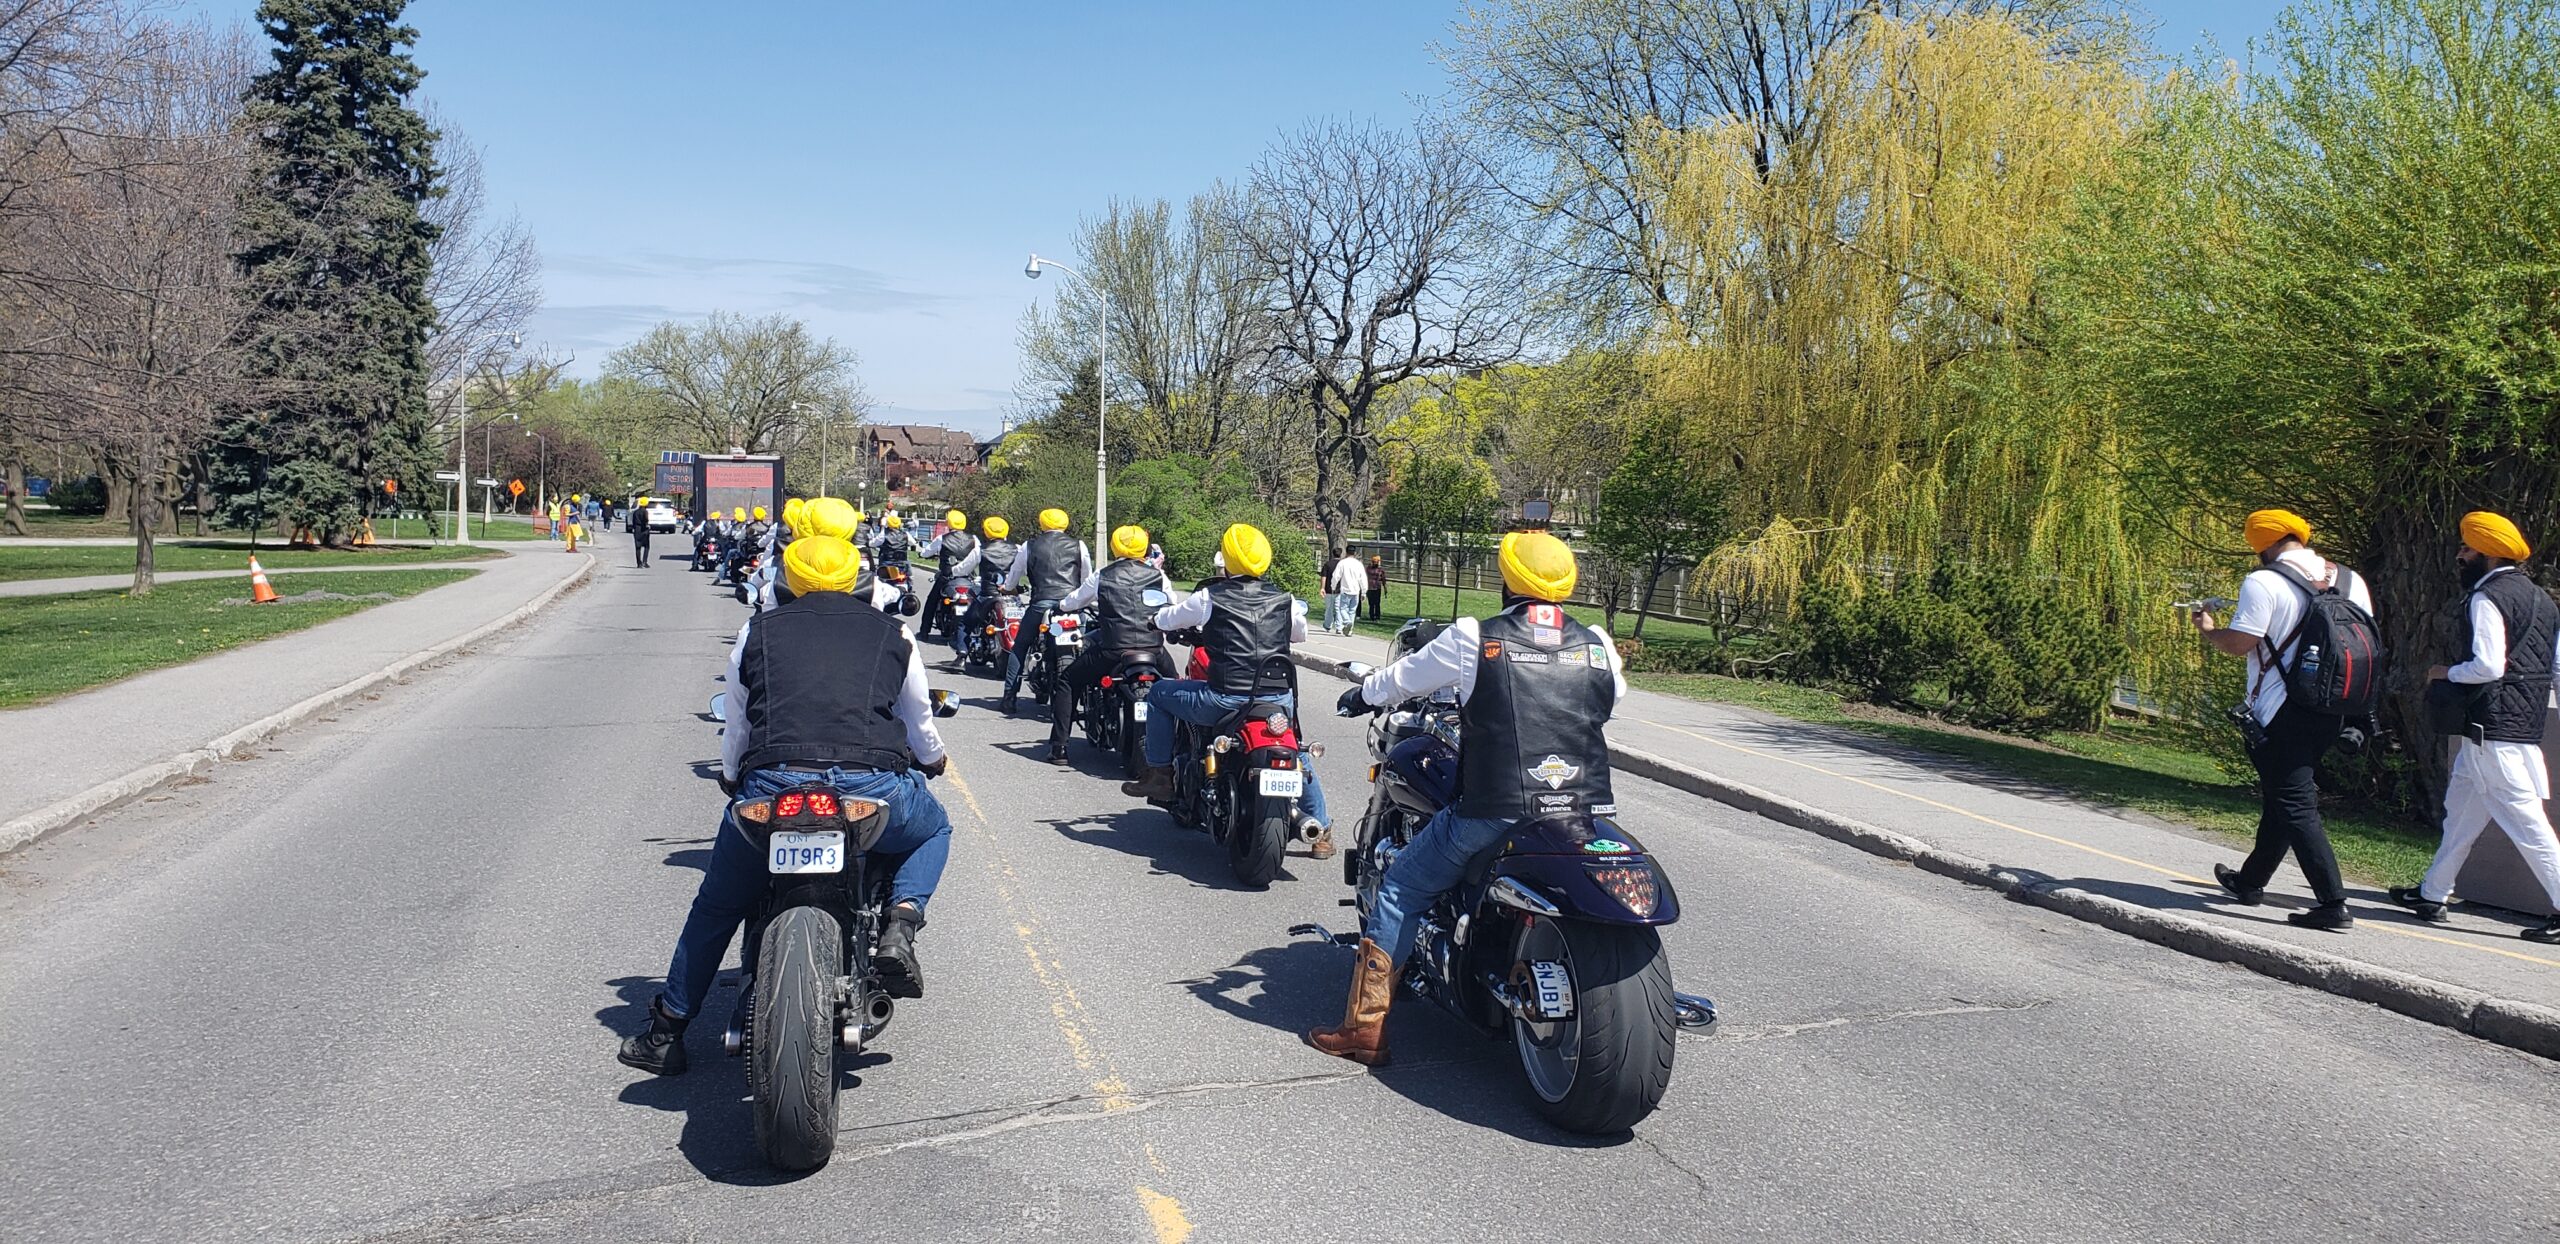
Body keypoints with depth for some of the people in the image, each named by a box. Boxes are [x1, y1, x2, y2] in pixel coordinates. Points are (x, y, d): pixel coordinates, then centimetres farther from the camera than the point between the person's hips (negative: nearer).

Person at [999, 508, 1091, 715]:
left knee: (1020, 647, 13)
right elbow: (1088, 579, 20)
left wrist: (1006, 587, 44)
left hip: (1042, 602, 0)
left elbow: (1015, 576, 22)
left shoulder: (1030, 545, 12)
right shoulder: (1078, 546, 13)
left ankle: (1009, 698, 8)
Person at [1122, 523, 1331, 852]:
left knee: (1159, 694, 21)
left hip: (1225, 699, -3)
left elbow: (1163, 620, 11)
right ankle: (1321, 830, 30)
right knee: (1297, 750, 32)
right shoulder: (1285, 600, 7)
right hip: (1279, 699, 4)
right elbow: (1301, 634, 26)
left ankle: (1159, 776, 24)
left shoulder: (1210, 597, -2)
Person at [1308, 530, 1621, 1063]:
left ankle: (1365, 1028, 11)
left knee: (1400, 893, 12)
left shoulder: (1474, 638, -4)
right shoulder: (1597, 646, 5)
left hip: (1495, 812, -4)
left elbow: (1404, 678, 11)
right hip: (1589, 813, 4)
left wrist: (1360, 695, 32)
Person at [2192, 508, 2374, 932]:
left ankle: (2333, 904, -9)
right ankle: (2251, 881, 34)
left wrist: (2207, 631, 1)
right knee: (2282, 797, 20)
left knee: (2295, 805, -4)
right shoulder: (2350, 580, 8)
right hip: (2334, 710, 8)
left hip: (2283, 711, -8)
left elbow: (2239, 643, -17)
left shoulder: (2263, 583, -13)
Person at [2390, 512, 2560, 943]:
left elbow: (2488, 666, -22)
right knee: (2461, 810, 17)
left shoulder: (2488, 597, -13)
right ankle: (2432, 894, 26)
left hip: (2493, 731, -10)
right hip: (2525, 726, 10)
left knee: (2525, 819, -8)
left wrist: (2446, 673, -6)